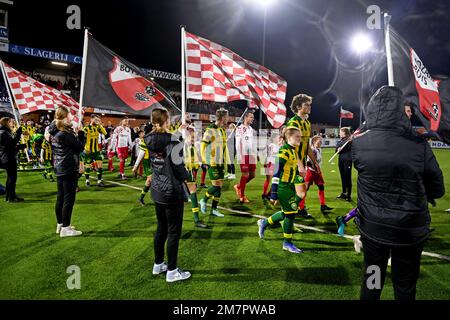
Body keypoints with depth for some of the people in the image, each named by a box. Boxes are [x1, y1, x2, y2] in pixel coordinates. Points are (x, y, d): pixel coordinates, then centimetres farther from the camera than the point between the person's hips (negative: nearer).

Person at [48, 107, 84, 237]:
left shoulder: (54, 132, 7)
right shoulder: (65, 134, -20)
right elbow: (80, 147, -14)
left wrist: (75, 133, 3)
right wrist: (80, 133, -7)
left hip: (59, 169, 9)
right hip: (69, 169, -9)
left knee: (60, 197, 16)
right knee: (69, 199, -2)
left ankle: (60, 225, 27)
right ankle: (65, 228, 3)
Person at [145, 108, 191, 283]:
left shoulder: (150, 139, 1)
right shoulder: (173, 141, -19)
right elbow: (179, 169, -19)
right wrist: (186, 175, 5)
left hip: (157, 190, 7)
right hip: (172, 191, -7)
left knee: (161, 228, 20)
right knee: (174, 231, 5)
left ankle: (158, 264, 33)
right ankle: (172, 271, 15)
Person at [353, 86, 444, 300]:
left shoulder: (358, 143, -13)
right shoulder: (419, 145, -18)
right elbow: (438, 190, -5)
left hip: (372, 228, 2)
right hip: (409, 231, -1)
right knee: (405, 287, 18)